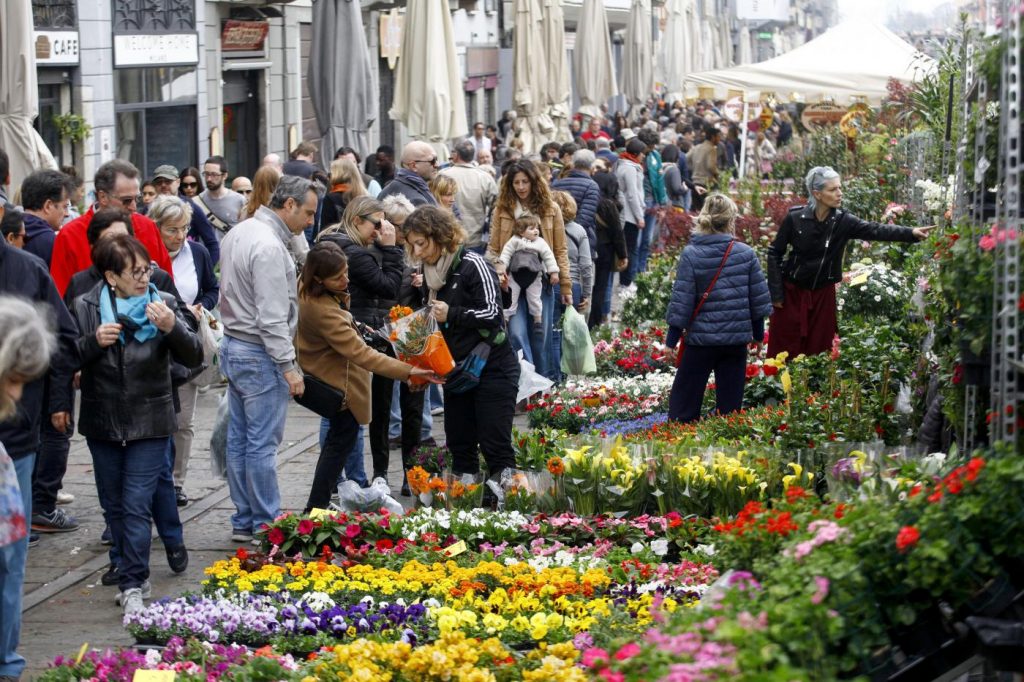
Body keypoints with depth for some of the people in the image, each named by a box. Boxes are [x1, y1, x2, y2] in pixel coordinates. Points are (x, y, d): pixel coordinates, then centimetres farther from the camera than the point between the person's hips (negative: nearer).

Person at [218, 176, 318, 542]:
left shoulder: (238, 233, 12)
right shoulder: (269, 247, -20)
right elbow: (272, 317, -22)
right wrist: (289, 366, -18)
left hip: (233, 346, 10)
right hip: (259, 354, -10)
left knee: (239, 440, 12)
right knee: (262, 444, -4)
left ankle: (244, 521, 19)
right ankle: (266, 526, 1)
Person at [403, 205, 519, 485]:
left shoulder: (473, 265, -12)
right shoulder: (430, 273, 11)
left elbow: (493, 313, -17)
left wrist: (451, 314, -19)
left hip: (492, 369, -8)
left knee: (496, 448, -9)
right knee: (460, 448, 9)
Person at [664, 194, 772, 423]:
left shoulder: (691, 254, -12)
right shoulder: (746, 253, -4)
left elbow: (682, 300, -10)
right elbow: (759, 296, 4)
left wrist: (673, 332, 0)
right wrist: (758, 328, 18)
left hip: (701, 337, -2)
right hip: (737, 337, 2)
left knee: (685, 395, 7)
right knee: (730, 397, 10)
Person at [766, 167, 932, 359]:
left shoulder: (843, 220, -7)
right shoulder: (794, 218, -13)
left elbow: (875, 230, -19)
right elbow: (775, 253, -4)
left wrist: (911, 233, -34)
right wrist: (775, 292, -7)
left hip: (823, 294, 2)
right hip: (792, 292, -2)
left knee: (818, 349, 6)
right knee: (784, 351, 1)